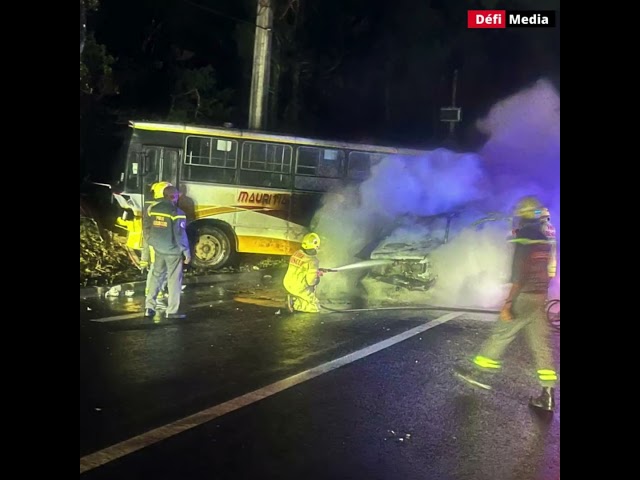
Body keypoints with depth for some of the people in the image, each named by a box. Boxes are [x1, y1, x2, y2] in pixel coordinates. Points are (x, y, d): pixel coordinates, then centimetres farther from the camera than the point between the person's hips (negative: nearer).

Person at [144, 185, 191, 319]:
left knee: (156, 276, 17)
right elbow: (180, 235, -17)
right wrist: (187, 252, -9)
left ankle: (149, 307, 16)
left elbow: (149, 230, 11)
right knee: (174, 280, 3)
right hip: (173, 251, -6)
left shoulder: (152, 209, 3)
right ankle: (172, 311, 7)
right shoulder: (177, 213, -17)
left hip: (158, 250, 6)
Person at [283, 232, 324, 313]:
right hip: (301, 290, -6)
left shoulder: (296, 254, 1)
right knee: (315, 308, 7)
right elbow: (311, 281, -20)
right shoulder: (312, 261, -18)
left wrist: (317, 271, 15)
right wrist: (318, 277, 1)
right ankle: (295, 303, -6)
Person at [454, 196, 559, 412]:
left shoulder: (524, 239, -13)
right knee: (541, 345, 7)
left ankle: (480, 372, 14)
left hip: (525, 297, -8)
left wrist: (508, 303, -19)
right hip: (540, 297, 8)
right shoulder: (544, 240, 13)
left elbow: (519, 275, -20)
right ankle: (548, 395, 7)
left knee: (500, 336, 3)